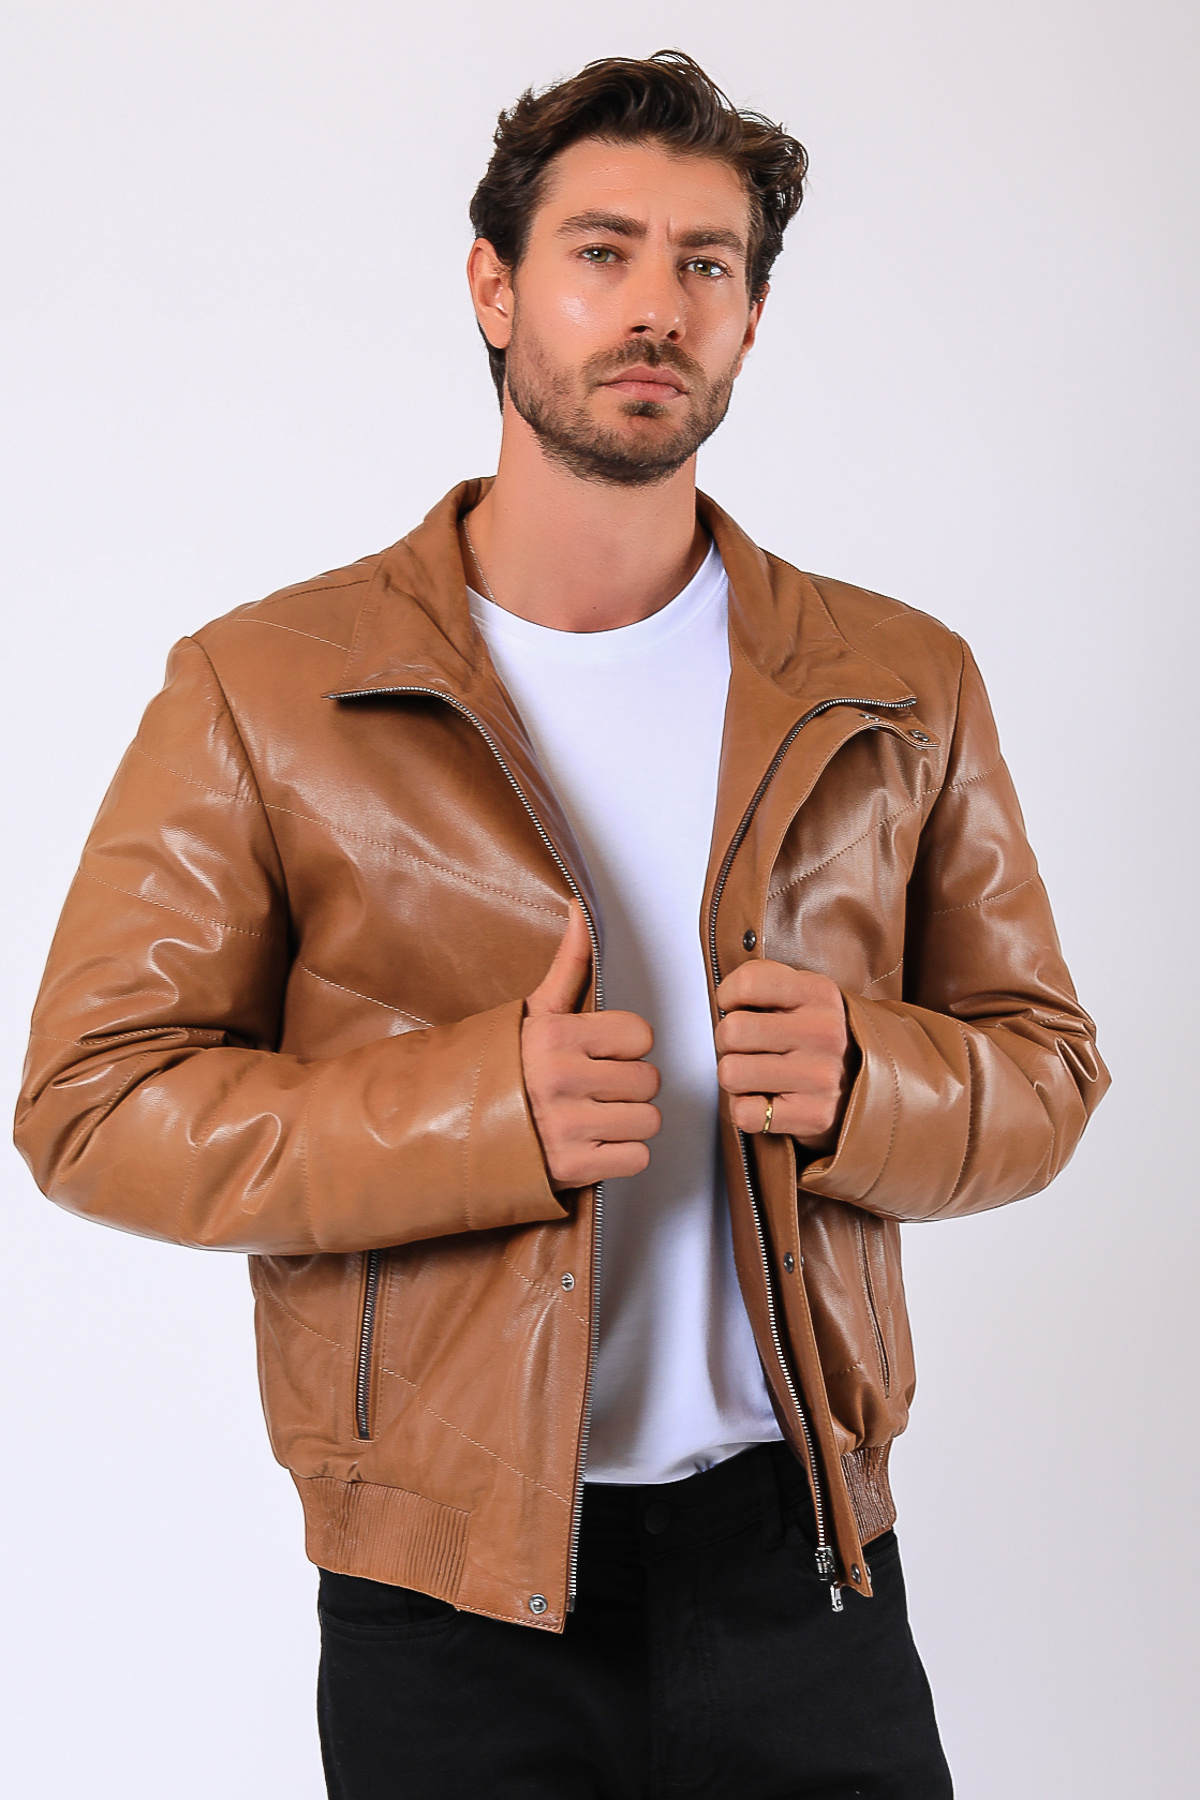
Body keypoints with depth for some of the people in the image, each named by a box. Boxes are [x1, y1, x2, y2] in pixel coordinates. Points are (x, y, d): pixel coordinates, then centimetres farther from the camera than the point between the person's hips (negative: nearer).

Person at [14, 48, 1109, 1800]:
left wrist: (865, 1080, -14)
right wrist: (480, 1109, -20)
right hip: (451, 1588, -2)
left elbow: (1044, 1067, 9)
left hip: (798, 1555, 2)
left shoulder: (901, 688, 5)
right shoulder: (261, 691, -4)